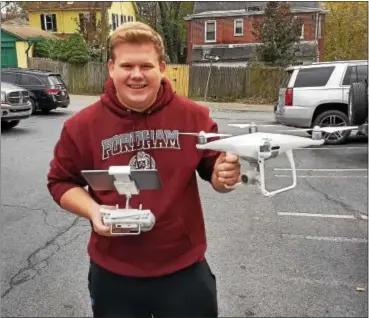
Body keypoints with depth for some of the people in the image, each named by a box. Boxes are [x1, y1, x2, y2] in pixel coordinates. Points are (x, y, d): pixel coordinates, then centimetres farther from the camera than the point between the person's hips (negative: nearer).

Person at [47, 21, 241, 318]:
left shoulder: (194, 116, -8)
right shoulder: (82, 125, -8)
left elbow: (215, 170, 3)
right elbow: (61, 182, 4)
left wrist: (225, 176, -20)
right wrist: (92, 210, -14)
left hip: (185, 269, 0)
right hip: (112, 274, 1)